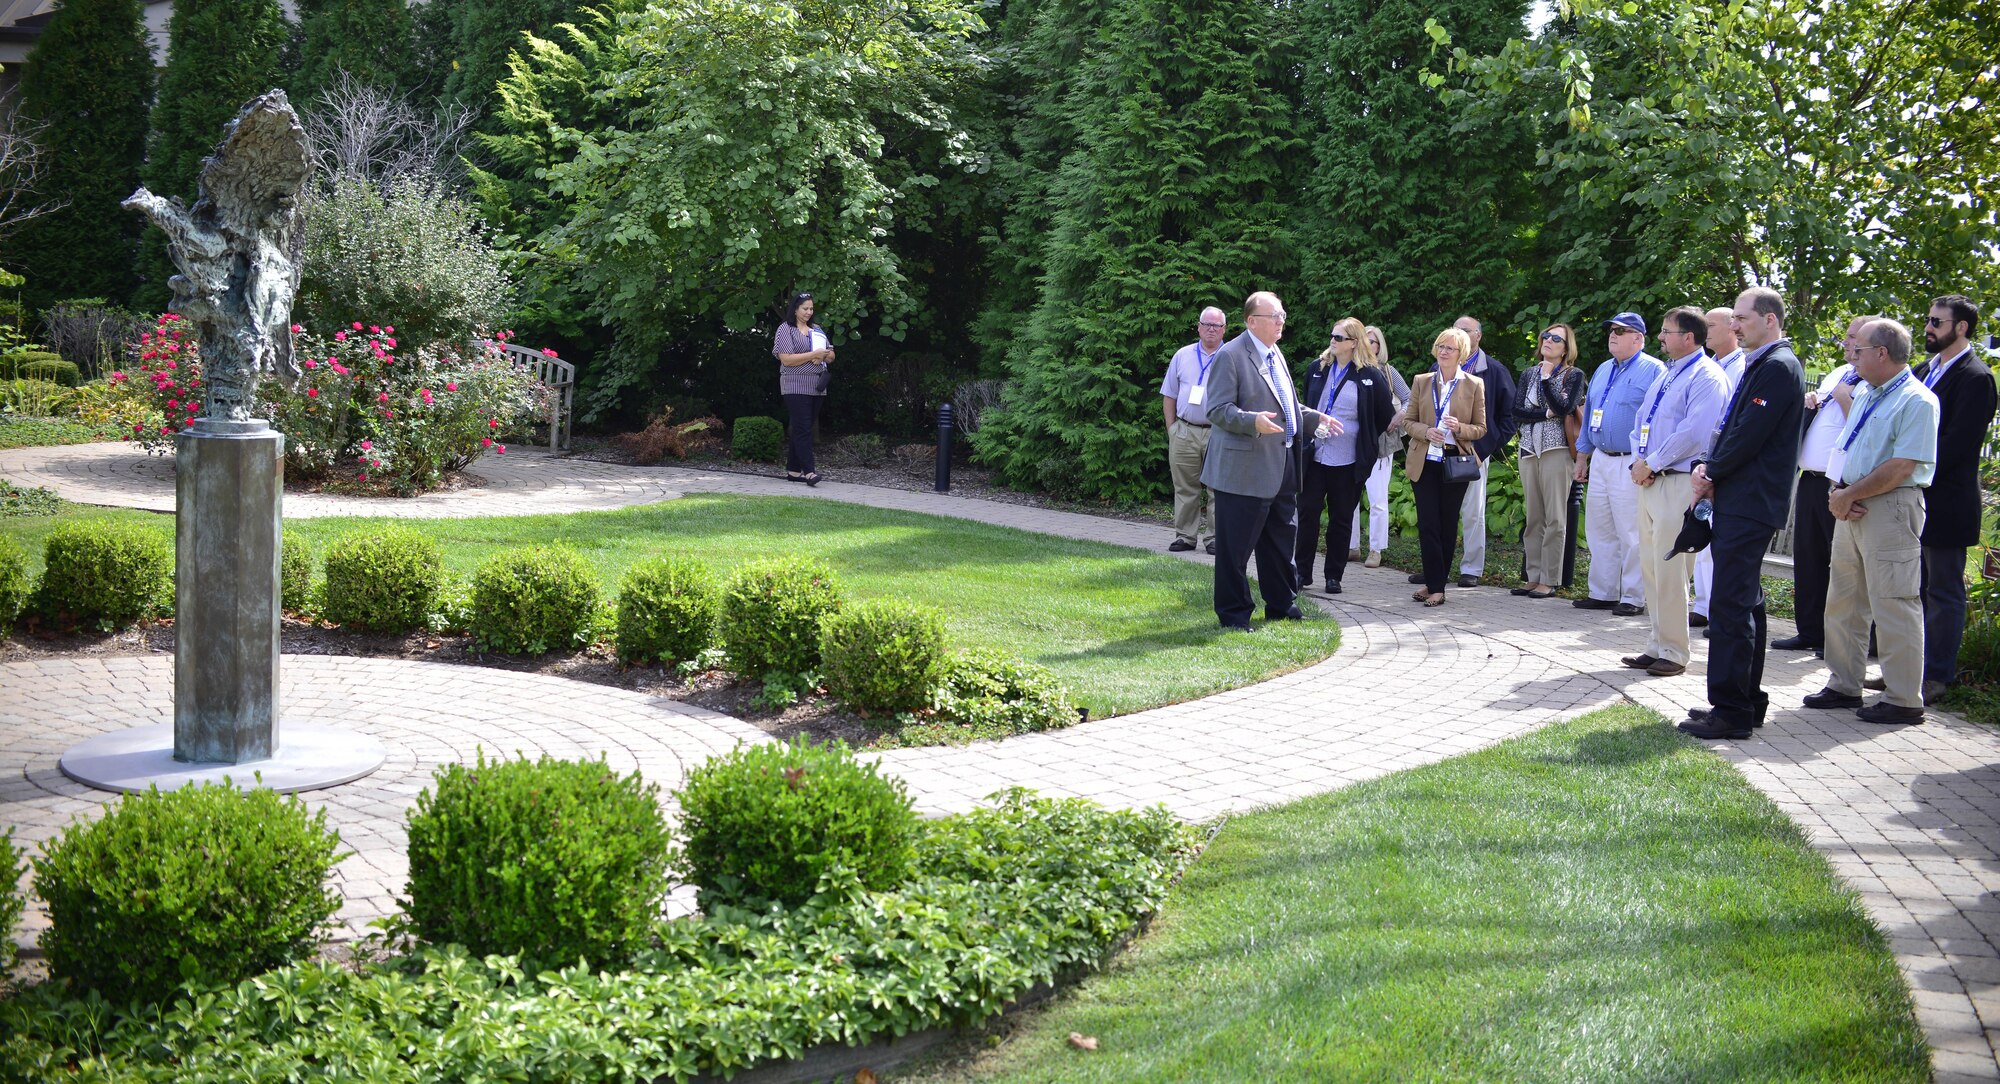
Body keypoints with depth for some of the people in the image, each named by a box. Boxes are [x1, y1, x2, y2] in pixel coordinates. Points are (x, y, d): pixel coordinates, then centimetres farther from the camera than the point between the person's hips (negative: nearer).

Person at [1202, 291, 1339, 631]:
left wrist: (1316, 418, 19)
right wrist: (1254, 421, -32)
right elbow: (1218, 410, -18)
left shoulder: (1275, 355, 16)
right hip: (1244, 470, -9)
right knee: (1235, 546, -1)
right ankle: (1234, 613, 8)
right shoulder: (1230, 356, -12)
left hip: (1283, 469, 9)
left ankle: (1281, 604, 31)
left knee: (1281, 539, 18)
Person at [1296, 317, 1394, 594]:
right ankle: (1303, 571, 11)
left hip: (1347, 461, -3)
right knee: (1308, 513, 2)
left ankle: (1334, 576, 13)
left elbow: (1386, 414, 5)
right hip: (1315, 455, 3)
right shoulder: (1319, 368, 7)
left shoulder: (1370, 377, -4)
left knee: (1341, 519, 5)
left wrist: (1366, 442, 9)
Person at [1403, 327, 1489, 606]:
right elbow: (1408, 421, 9)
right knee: (1427, 525, -5)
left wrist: (1459, 428, -17)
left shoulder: (1474, 385, 2)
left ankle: (1435, 584, 13)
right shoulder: (1422, 382, 7)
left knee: (1448, 526, 4)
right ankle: (1435, 586, 0)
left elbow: (1480, 428, 4)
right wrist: (1425, 431, -12)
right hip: (1424, 462, 1)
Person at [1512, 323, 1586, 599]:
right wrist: (1546, 414, -8)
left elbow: (1564, 408, -12)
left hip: (1556, 450, -5)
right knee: (1533, 518, 6)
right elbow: (1517, 411, 4)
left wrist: (1547, 379, -11)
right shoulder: (1528, 374, 15)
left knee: (1554, 519, -5)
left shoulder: (1574, 375, 3)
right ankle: (1532, 577, 10)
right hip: (1529, 450, 5)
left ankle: (1548, 581, -3)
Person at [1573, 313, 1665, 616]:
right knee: (1599, 531, 11)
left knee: (1631, 535, -4)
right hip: (1600, 461, 8)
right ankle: (1602, 593, 19)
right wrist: (1582, 457, 20)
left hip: (1631, 464, -8)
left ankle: (1633, 598, 2)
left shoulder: (1653, 370, -7)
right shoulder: (1602, 371, 17)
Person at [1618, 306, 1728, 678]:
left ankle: (1672, 652, -1)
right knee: (1650, 568, 10)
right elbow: (1642, 421, 22)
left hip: (1678, 483, -9)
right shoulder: (1666, 375, 19)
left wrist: (1650, 464, -14)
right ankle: (1657, 645, 17)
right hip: (1650, 480, 9)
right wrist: (1638, 459, 4)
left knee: (1669, 570, -8)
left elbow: (1693, 433, -20)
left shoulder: (1706, 377, -10)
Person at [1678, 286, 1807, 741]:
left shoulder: (1778, 367, -14)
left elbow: (1749, 437, -19)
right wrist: (1710, 469, 4)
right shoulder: (1759, 365, 18)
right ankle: (1746, 702, 24)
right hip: (1737, 502, 11)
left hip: (1749, 507, -11)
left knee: (1732, 606, -10)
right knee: (1743, 603, 15)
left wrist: (1711, 473, -6)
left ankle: (1731, 711, -7)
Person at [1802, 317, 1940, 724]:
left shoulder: (1917, 401, -12)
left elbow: (1900, 468, -19)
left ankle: (1904, 701, 2)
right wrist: (1837, 495, -2)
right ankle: (1844, 686, 23)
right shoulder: (1865, 395, 16)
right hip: (1851, 507, 9)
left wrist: (1848, 496, -13)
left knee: (1893, 605, -5)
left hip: (1891, 508, -9)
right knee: (1843, 602, 13)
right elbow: (1842, 451, 15)